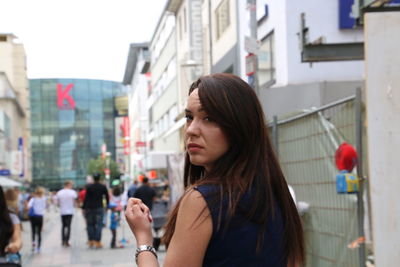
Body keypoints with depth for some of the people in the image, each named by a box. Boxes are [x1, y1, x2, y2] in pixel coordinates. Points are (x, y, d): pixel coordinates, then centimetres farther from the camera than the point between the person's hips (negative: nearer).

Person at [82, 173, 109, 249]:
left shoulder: (89, 187, -1)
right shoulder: (103, 187, 1)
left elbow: (86, 198, -3)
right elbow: (107, 197, 8)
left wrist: (84, 208, 3)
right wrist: (107, 204, 24)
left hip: (89, 208, 1)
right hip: (99, 208, -1)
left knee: (90, 225, 10)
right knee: (99, 225, -1)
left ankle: (91, 242, 10)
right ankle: (97, 242, -9)